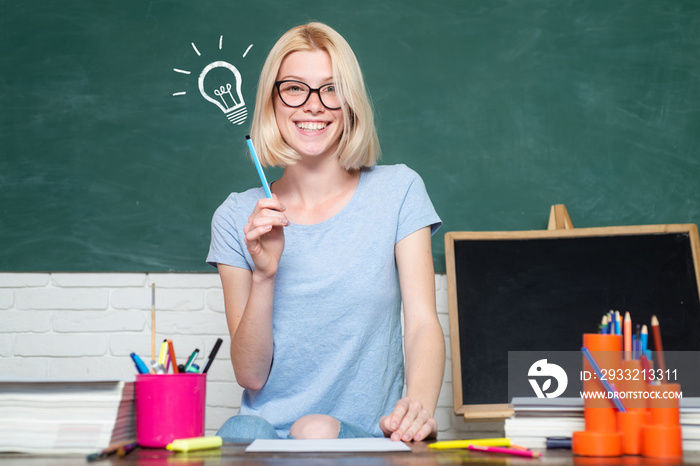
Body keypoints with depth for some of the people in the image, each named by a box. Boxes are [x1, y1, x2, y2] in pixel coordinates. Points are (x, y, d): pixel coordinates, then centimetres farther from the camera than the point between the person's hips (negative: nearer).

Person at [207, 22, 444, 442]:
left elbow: (423, 323, -6)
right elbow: (250, 375, 1)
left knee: (318, 432, -33)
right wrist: (265, 276, -15)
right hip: (265, 428, 1)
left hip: (366, 436, 0)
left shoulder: (397, 191, 4)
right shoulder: (238, 217, 6)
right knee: (243, 433, -33)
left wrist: (419, 402, -27)